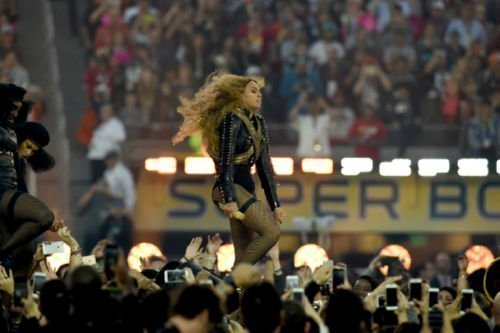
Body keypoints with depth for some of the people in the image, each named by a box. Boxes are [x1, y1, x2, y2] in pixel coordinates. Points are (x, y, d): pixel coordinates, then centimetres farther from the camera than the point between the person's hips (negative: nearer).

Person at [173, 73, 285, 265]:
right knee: (271, 231, -22)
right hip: (230, 187, -9)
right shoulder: (232, 120, -7)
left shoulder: (257, 123, 18)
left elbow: (264, 167, 18)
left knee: (244, 252, 2)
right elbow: (226, 162, -16)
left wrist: (275, 204, 13)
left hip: (245, 186, 9)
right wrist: (230, 199, -26)